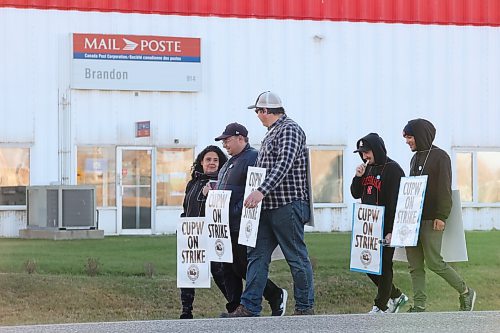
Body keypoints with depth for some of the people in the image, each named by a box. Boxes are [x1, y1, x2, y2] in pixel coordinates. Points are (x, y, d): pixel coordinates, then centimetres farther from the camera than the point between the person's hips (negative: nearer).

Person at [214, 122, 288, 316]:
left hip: (241, 226, -10)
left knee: (243, 267, -8)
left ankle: (276, 296, 7)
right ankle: (235, 309, 10)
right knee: (229, 269, 7)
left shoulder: (252, 158, -11)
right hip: (227, 226, 10)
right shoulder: (230, 163, 21)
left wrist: (236, 212, -24)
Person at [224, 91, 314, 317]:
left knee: (297, 257, -2)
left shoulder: (289, 129, -10)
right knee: (257, 255, 4)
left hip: (287, 205, -10)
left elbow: (284, 165, -23)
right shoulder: (272, 133, 20)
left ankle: (305, 307, 5)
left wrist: (261, 191, -31)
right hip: (267, 207, 10)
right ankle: (249, 307, 3)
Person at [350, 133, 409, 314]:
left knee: (383, 265, -3)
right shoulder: (367, 168, 15)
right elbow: (356, 194, 18)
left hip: (385, 227, -8)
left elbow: (396, 201, -16)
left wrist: (391, 230, -22)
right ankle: (395, 296, 24)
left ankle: (382, 306, 4)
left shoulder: (392, 169, -11)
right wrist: (358, 177, -2)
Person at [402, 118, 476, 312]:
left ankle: (466, 293, 8)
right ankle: (419, 306, 3)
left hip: (431, 220, -8)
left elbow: (444, 189, -12)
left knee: (434, 262, -9)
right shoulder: (415, 158, 18)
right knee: (415, 265, 3)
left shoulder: (440, 157, -6)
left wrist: (441, 216, -19)